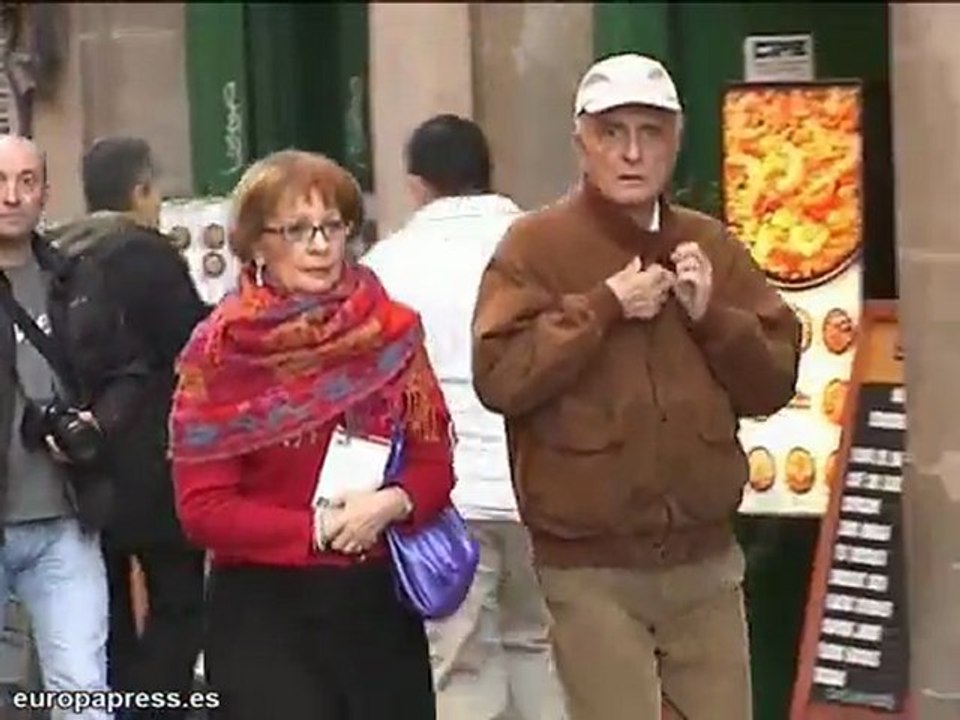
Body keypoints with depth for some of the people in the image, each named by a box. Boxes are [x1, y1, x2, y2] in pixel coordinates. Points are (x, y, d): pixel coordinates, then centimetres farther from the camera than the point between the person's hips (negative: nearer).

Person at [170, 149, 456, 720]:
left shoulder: (393, 331, 4)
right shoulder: (221, 349, -6)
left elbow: (435, 464, 6)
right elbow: (203, 507, -9)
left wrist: (393, 503, -15)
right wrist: (317, 530, -17)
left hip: (381, 600, 4)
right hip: (265, 608, -3)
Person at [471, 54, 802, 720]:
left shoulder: (712, 247, 10)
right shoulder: (536, 245, -4)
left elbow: (775, 382, 9)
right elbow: (500, 378, -15)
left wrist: (711, 315, -7)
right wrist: (603, 306, -16)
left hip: (706, 558, 4)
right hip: (589, 567, -4)